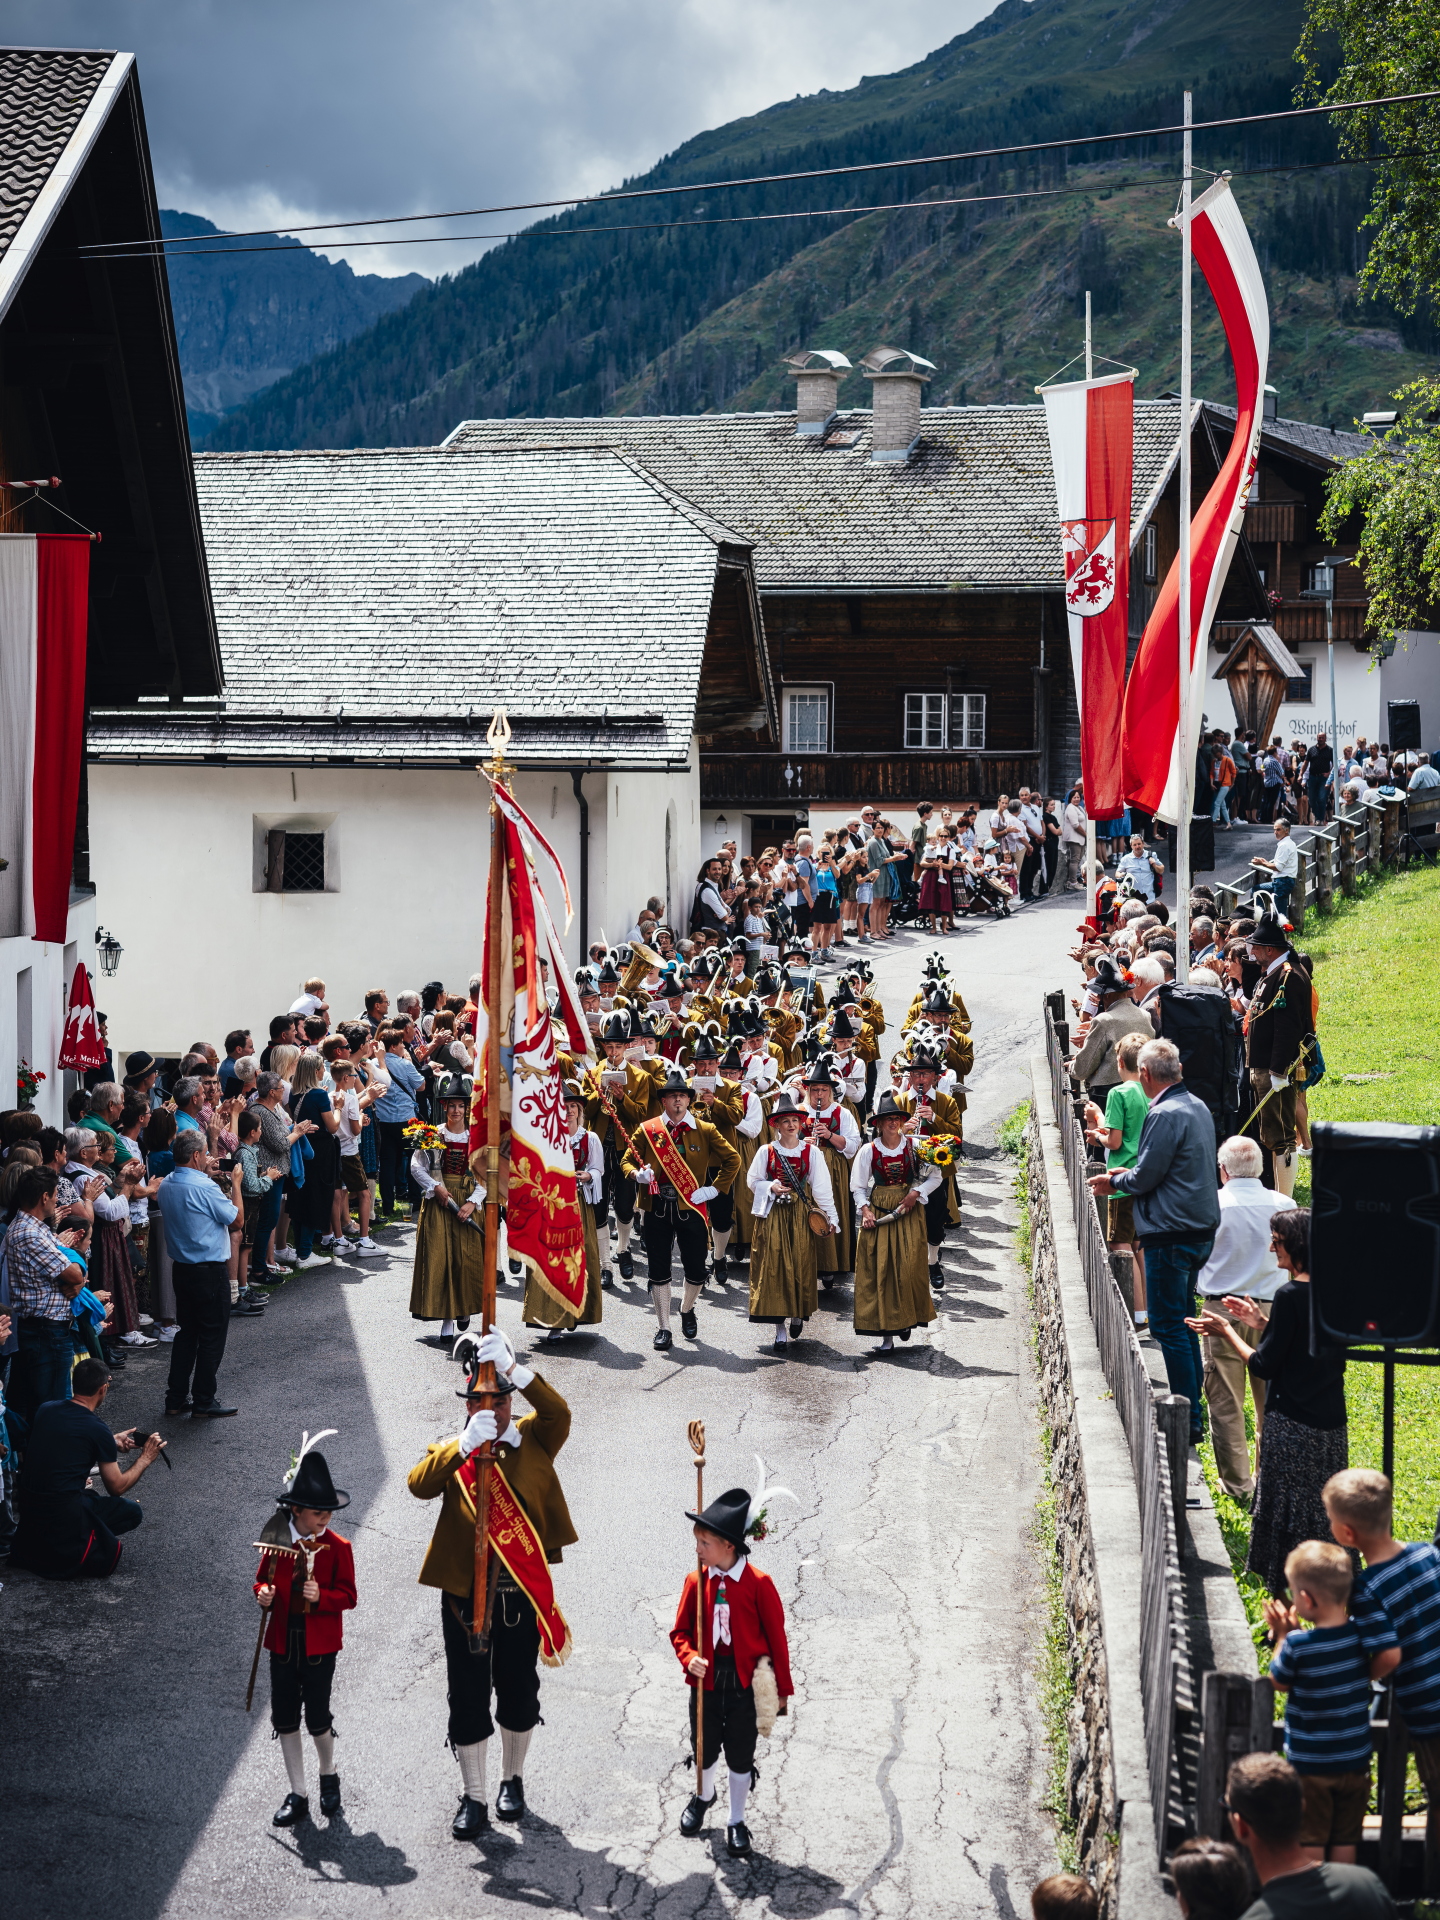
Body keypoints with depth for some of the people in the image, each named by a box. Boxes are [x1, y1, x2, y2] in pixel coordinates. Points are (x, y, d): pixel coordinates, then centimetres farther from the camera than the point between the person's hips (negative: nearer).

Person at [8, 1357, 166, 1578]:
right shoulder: (98, 1430, -13)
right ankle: (71, 1553, -1)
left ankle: (31, 1546, 15)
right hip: (62, 1516, -6)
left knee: (90, 1497, 33)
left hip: (27, 1510, 7)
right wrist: (145, 1459, 12)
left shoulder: (45, 1410, 3)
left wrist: (112, 1443, 27)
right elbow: (116, 1488, -1)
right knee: (132, 1512, 13)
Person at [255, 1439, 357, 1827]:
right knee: (284, 1718, 7)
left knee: (317, 1718, -1)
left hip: (320, 1646, -3)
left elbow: (347, 1596, -7)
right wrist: (263, 1594, -12)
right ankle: (297, 1795, 19)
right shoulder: (277, 1543, -1)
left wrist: (321, 1597, -25)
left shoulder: (337, 1547, -7)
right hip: (282, 1643, 3)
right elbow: (262, 1580, 11)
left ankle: (329, 1776, 29)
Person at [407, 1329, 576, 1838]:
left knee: (519, 1692, 14)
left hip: (522, 1594, 1)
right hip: (464, 1595, -1)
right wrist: (465, 1444, -34)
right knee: (468, 1697, 5)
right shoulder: (449, 1452, 1)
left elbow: (559, 1414, -20)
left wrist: (513, 1368, -32)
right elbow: (419, 1484, -20)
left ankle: (512, 1780, 35)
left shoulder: (532, 1442, 1)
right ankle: (473, 1799, 17)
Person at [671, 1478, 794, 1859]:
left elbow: (776, 1637, -6)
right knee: (705, 1749, 17)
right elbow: (680, 1631, 5)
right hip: (706, 1680, 3)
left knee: (740, 1755, 8)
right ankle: (703, 1796, 48)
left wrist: (782, 1689, -2)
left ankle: (736, 1821, 27)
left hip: (746, 1683, -3)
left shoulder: (758, 1584, -14)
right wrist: (689, 1658, -16)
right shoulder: (696, 1580, -4)